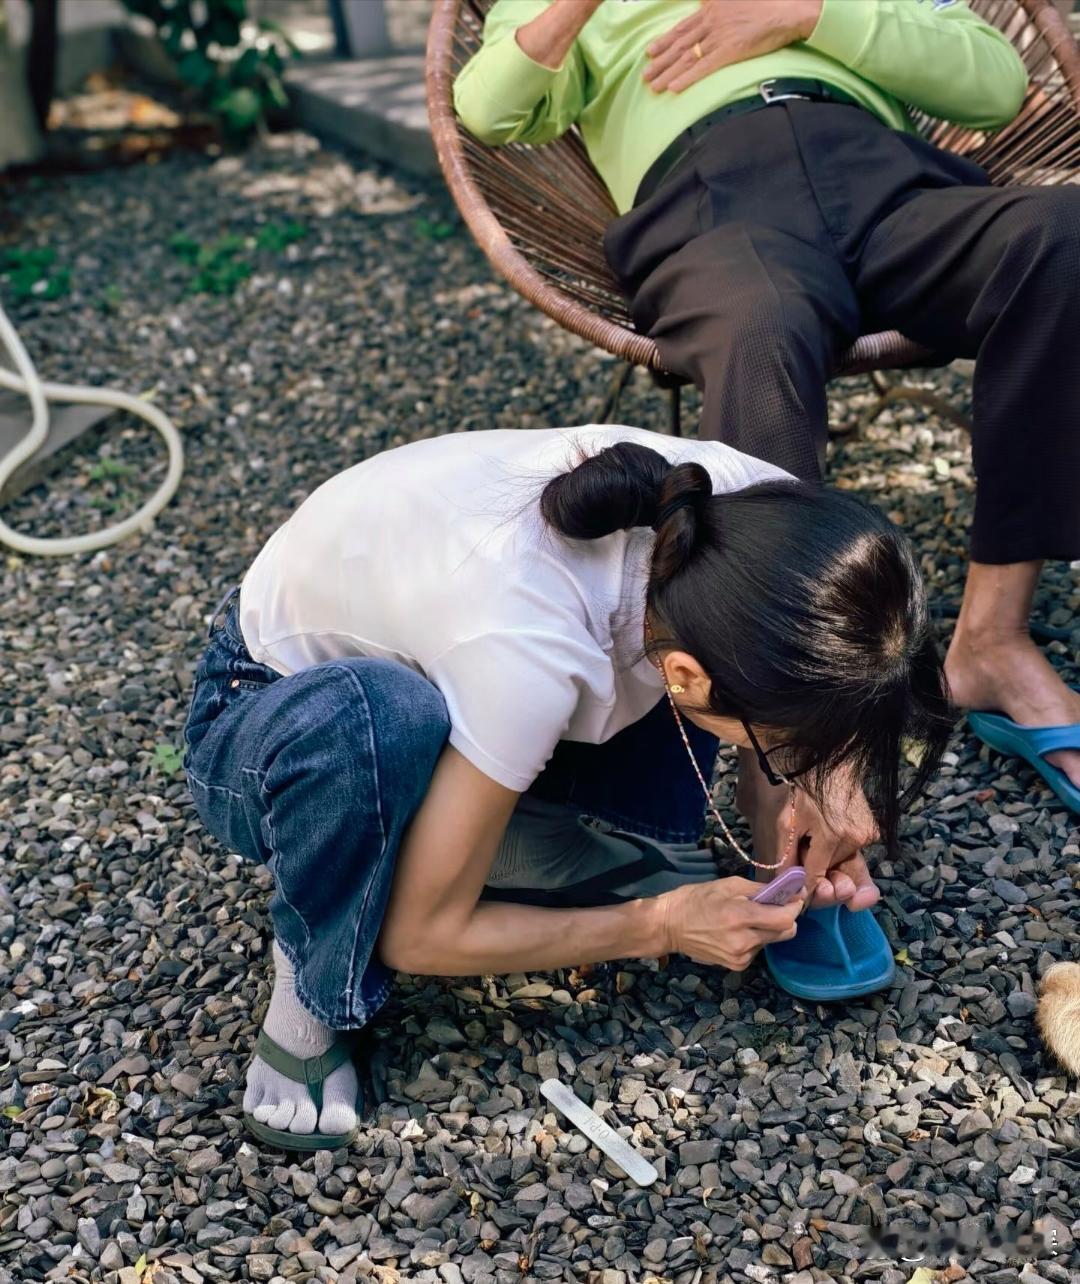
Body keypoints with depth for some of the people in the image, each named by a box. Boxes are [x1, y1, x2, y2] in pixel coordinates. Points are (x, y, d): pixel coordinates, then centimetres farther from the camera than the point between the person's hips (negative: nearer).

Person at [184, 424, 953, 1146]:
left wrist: (820, 778, -17)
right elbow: (424, 936, -27)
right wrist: (661, 926, -19)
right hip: (271, 724, -5)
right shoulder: (532, 652, -41)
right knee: (371, 719, -41)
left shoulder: (748, 502, -25)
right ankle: (311, 1000, -13)